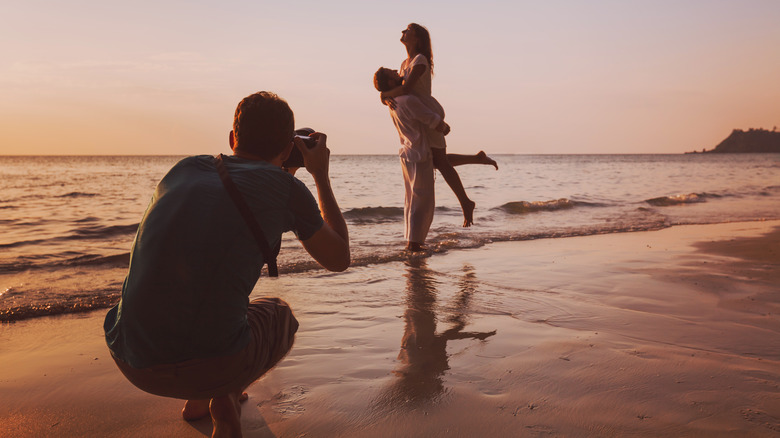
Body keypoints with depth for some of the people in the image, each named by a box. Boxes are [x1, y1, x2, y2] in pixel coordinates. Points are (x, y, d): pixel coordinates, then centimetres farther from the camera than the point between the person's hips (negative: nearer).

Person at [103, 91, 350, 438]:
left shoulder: (184, 169, 13)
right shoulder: (286, 188, 1)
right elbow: (338, 259, 15)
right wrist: (321, 176, 22)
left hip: (130, 362, 5)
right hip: (208, 363, -4)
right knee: (280, 316, 28)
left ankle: (200, 398, 31)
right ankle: (223, 396, 8)